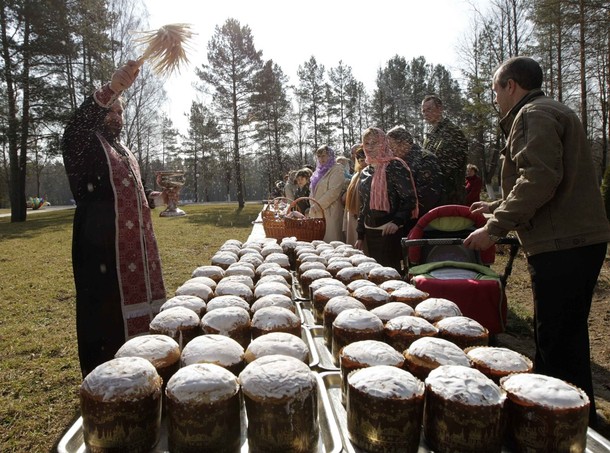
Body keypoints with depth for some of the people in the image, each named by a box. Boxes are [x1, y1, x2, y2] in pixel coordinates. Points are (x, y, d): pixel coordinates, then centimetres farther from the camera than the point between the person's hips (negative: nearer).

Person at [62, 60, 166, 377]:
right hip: (101, 247, -8)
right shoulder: (86, 145, -3)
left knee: (132, 306, 13)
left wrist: (152, 198, 11)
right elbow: (75, 128, -28)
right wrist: (110, 89, -41)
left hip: (133, 246, 8)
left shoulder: (124, 152, 22)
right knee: (105, 313, -4)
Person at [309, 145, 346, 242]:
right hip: (317, 213, 7)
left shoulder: (336, 170, -3)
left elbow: (334, 192, -15)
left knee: (330, 241, -9)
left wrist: (318, 205, -15)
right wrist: (312, 206, 9)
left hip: (329, 213, -7)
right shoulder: (319, 171, 20)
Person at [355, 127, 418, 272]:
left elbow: (410, 198, -12)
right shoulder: (365, 172, 14)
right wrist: (360, 236, 17)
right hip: (370, 232, 7)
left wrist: (397, 221, -28)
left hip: (389, 232, -7)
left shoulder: (395, 166, -7)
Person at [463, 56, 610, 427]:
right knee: (565, 337, 19)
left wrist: (495, 227, -21)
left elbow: (540, 178, -24)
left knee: (559, 344, -4)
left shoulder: (533, 115, -8)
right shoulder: (555, 112, 25)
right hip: (579, 239, 11)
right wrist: (498, 206, 33)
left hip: (563, 245, -11)